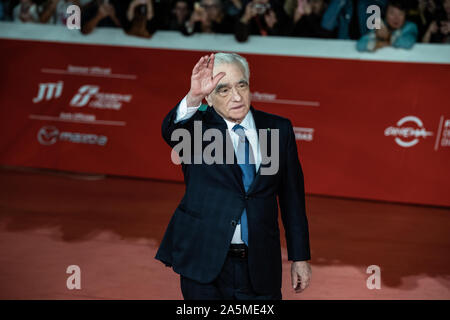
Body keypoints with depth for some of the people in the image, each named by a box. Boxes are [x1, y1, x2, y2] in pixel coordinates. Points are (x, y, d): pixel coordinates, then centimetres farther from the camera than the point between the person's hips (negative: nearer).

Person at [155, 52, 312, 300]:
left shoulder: (279, 129, 5)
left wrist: (299, 258, 7)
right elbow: (171, 130, -26)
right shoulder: (197, 127, -1)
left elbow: (292, 198, 7)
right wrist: (193, 97, -45)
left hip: (260, 267, 2)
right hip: (205, 266, -2)